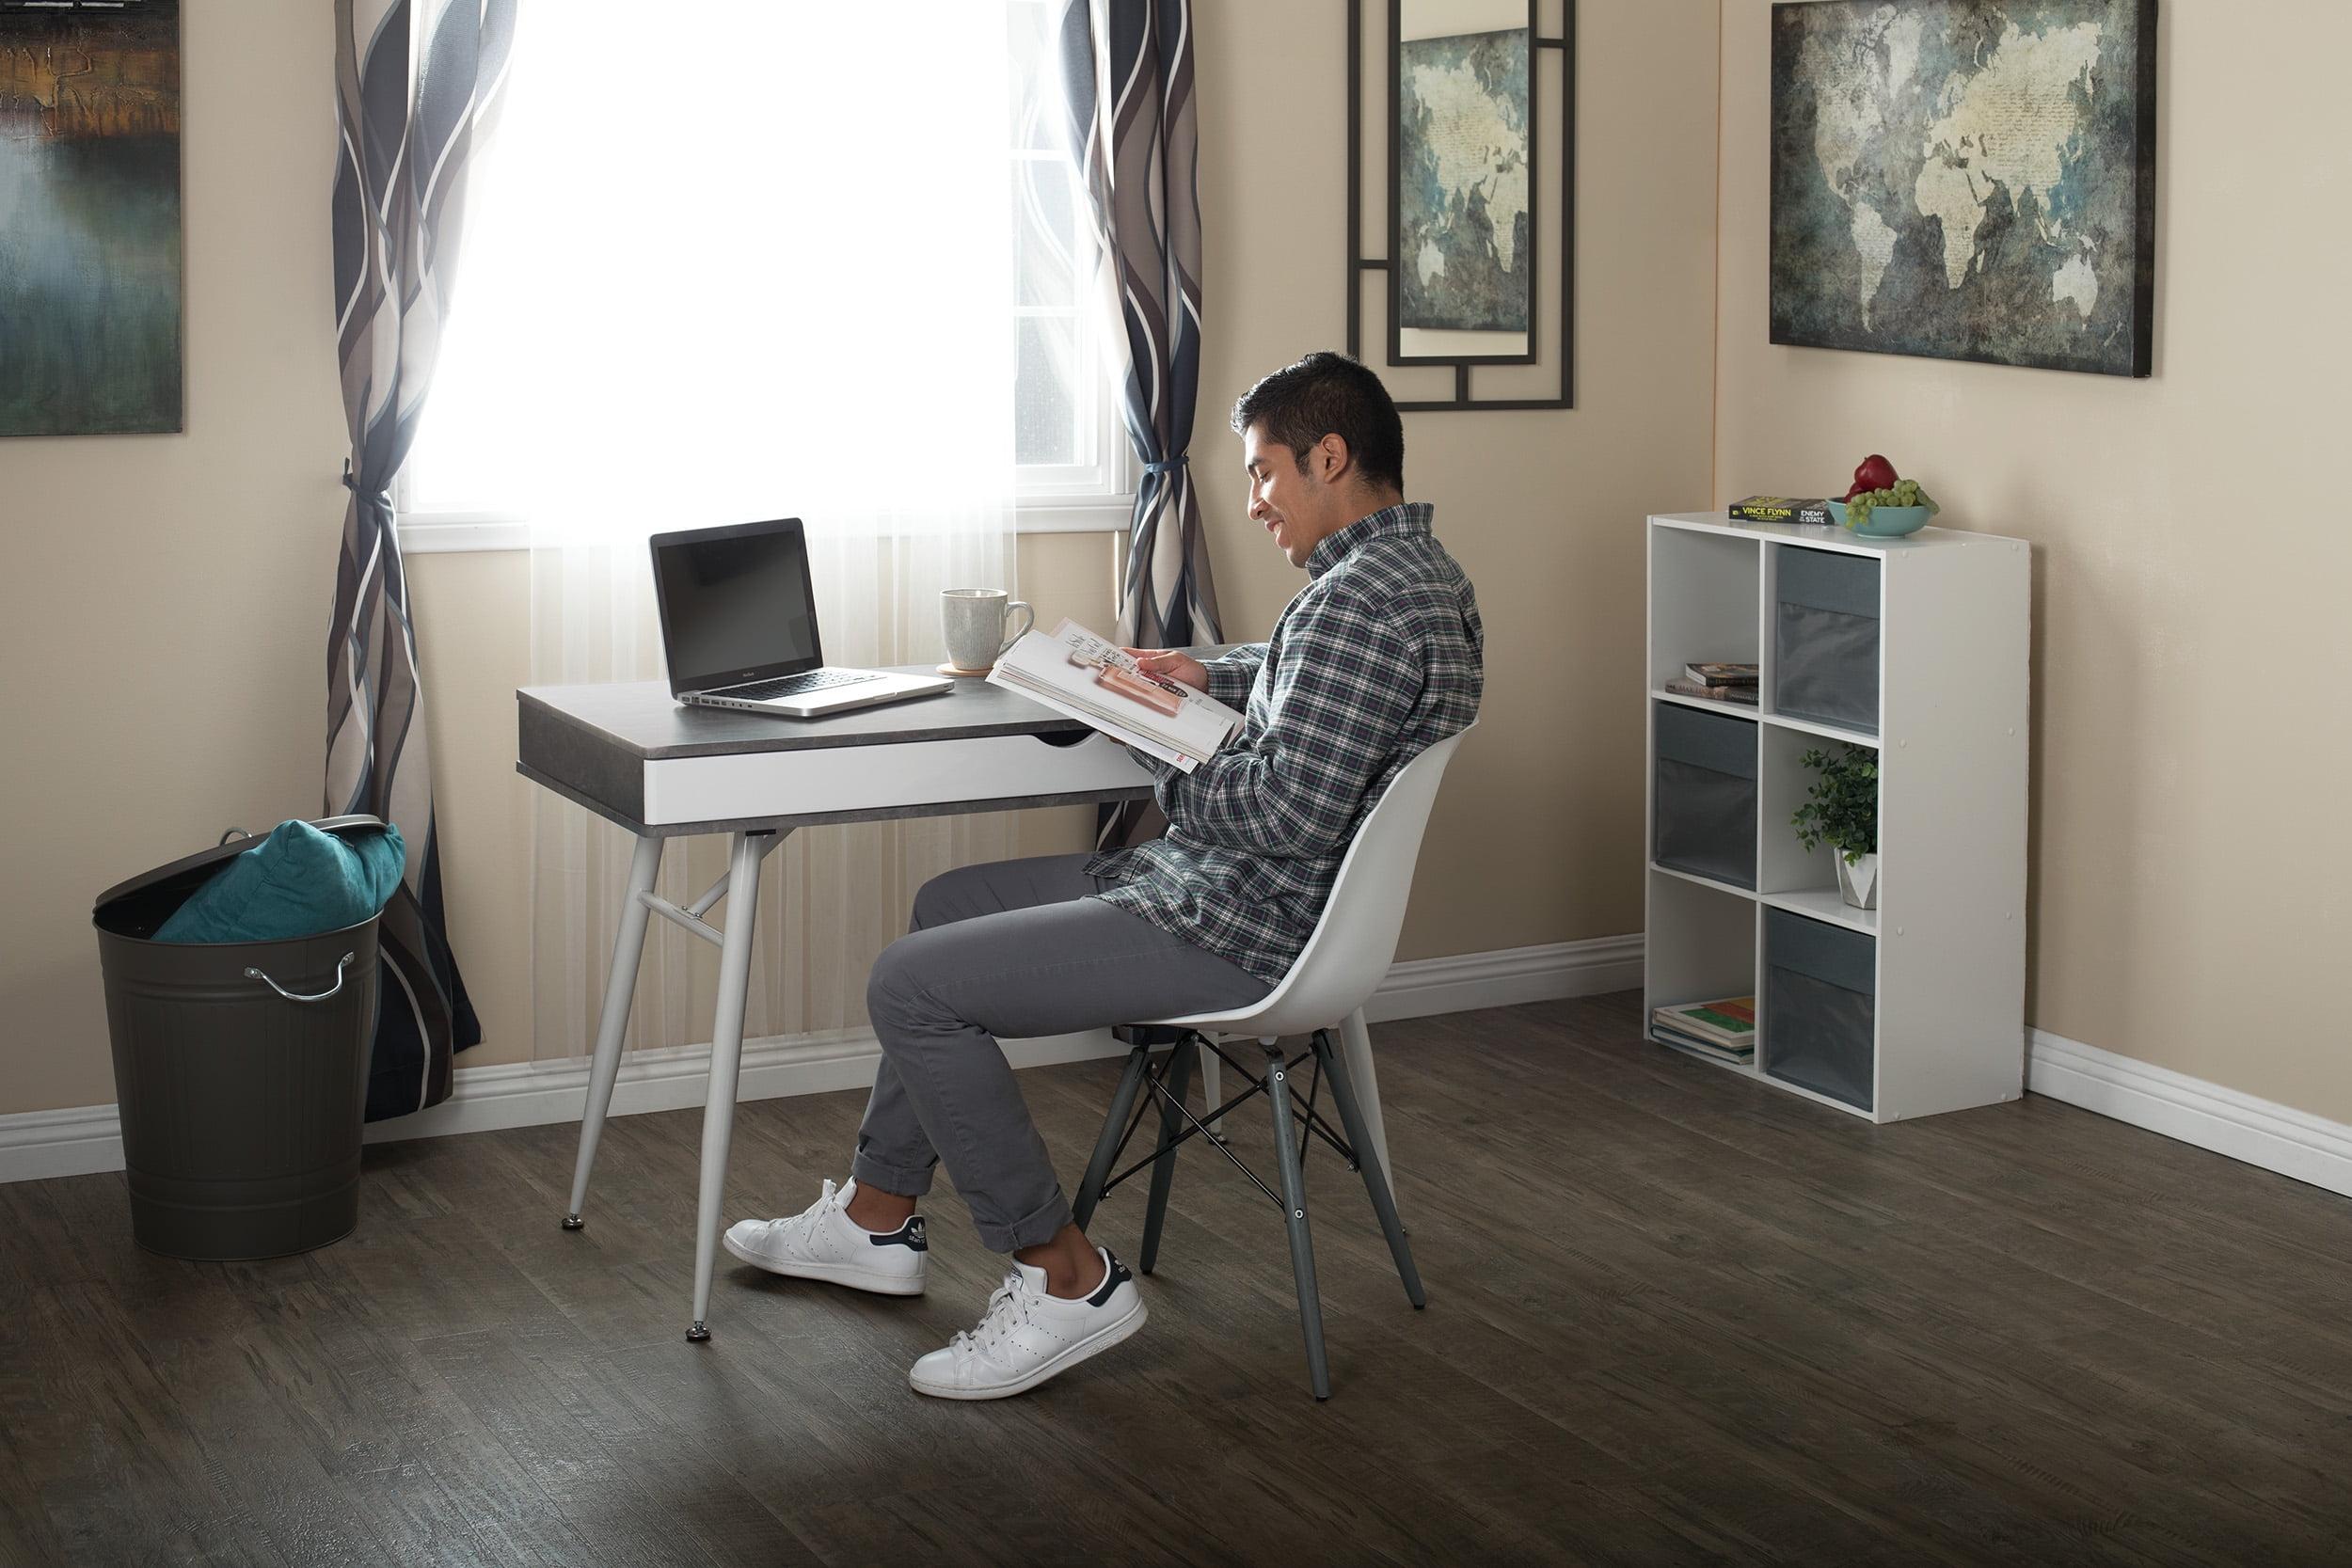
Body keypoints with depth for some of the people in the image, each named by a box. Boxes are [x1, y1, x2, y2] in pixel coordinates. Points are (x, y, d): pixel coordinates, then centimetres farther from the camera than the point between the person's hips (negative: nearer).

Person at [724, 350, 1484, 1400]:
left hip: (1246, 929, -12)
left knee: (911, 984, -13)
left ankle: (1064, 1276, -4)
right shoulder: (1413, 569, 11)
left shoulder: (1363, 600, -23)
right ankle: (875, 1218, 26)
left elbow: (1292, 809, -29)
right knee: (948, 906, 20)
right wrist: (1211, 674, 17)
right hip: (1231, 883, 12)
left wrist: (1173, 775, -11)